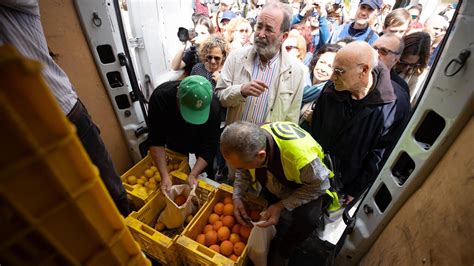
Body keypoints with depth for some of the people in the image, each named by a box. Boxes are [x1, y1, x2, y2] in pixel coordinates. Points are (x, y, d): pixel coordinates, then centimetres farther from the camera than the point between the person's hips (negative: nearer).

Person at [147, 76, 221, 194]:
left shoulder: (214, 107, -38)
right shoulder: (160, 96, -36)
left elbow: (209, 146, -29)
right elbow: (156, 140, -31)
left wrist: (193, 175, -38)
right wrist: (165, 175, -37)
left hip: (201, 142, -1)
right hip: (175, 142, 1)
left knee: (206, 173, 16)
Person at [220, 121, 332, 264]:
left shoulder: (301, 154, -44)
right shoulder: (248, 142, -28)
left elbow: (319, 185, -24)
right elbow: (243, 172, -8)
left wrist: (281, 206, -30)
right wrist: (237, 197, -22)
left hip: (309, 187, -4)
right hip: (274, 185, 5)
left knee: (308, 218, -27)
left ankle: (283, 249, 4)